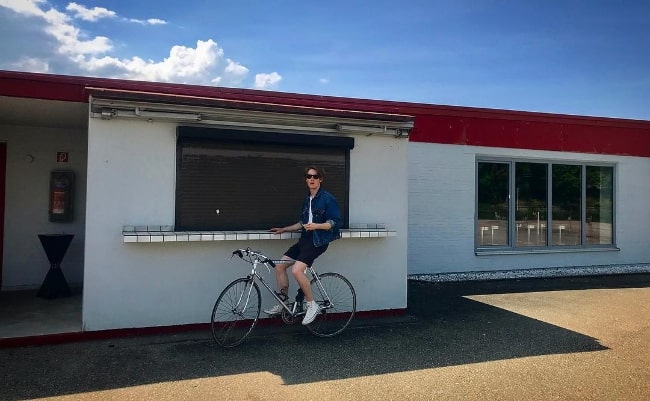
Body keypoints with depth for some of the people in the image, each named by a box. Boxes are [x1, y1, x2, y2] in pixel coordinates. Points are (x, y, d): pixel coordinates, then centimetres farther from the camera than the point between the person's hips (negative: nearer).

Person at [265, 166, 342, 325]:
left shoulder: (328, 198, -8)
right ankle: (283, 303, 15)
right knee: (279, 265, 2)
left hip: (318, 241, -8)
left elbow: (335, 222, -13)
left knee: (297, 270, -24)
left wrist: (317, 226, -26)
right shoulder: (306, 199, 16)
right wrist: (283, 229, 22)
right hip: (305, 239, 8)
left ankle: (312, 305, -6)